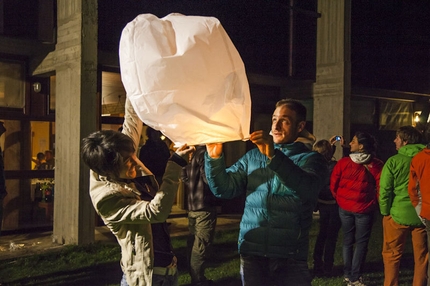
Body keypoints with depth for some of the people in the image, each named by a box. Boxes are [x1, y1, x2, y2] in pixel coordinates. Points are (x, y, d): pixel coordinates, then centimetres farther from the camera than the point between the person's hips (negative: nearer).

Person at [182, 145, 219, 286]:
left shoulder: (191, 153, 3)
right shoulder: (203, 152, -8)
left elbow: (184, 177, 9)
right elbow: (209, 178, -10)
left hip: (193, 205, 5)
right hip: (204, 207, -5)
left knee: (193, 244, 9)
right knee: (200, 247, 1)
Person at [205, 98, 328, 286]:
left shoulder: (310, 159, 1)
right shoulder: (253, 156, 11)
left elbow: (308, 189, -21)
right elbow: (224, 189, 3)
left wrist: (274, 156, -31)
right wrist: (214, 157, -13)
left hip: (289, 255, -2)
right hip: (251, 251, 3)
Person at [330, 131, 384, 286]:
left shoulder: (343, 162, -10)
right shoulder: (375, 165, -12)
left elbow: (333, 185, -5)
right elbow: (381, 187, -13)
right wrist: (374, 202, 5)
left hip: (345, 208, 2)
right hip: (364, 209, -2)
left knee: (348, 240, 15)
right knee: (361, 242, 8)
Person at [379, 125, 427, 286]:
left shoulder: (393, 161, -9)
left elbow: (384, 190, -10)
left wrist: (385, 212, 2)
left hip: (398, 214, -3)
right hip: (422, 214, 3)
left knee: (392, 255, 12)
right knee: (421, 257, 14)